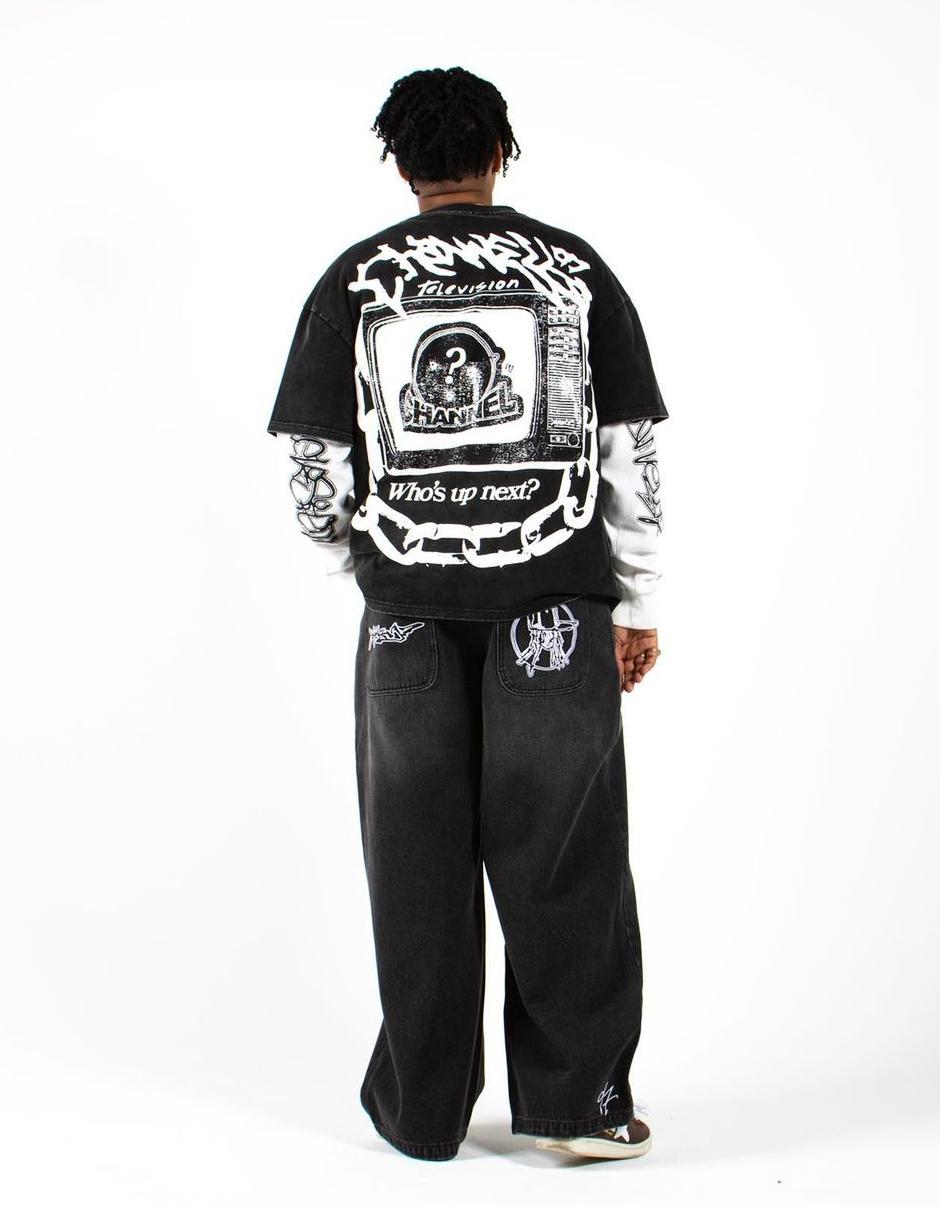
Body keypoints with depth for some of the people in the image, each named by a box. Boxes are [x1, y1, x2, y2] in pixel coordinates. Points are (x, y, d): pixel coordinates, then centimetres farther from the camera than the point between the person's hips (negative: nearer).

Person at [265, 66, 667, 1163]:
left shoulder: (354, 281, 3)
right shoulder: (576, 269, 4)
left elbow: (315, 466, 1)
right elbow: (630, 452, 3)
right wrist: (638, 603, 9)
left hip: (409, 608, 1)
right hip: (556, 600, 0)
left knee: (420, 862, 9)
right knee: (562, 854, 7)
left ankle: (422, 1109, 19)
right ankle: (576, 1101, 13)